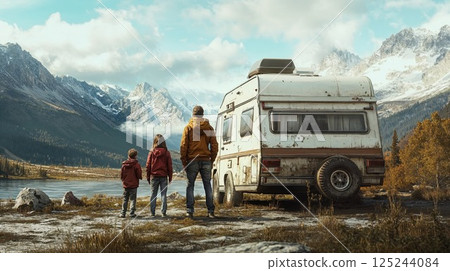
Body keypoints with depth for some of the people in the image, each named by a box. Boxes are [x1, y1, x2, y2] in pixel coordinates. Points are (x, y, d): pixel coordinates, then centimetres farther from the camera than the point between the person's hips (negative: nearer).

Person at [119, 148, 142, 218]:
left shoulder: (124, 164, 1)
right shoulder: (136, 164, -11)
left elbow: (121, 175, 6)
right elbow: (139, 175, -11)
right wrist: (140, 178, 10)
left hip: (125, 185, 4)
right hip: (133, 185, -4)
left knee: (125, 200, 11)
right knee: (133, 199, 4)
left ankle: (123, 213, 11)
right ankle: (132, 213, 1)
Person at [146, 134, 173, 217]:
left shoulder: (151, 153, -3)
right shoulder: (166, 153, -3)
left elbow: (148, 165, 1)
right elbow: (169, 166, -1)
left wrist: (148, 177, 10)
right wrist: (170, 177, 8)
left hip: (154, 176, 0)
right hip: (163, 176, 0)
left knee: (153, 194, 8)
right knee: (163, 194, 4)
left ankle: (152, 212, 8)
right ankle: (163, 212, 1)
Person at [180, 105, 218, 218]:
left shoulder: (188, 127, -1)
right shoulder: (209, 127, 5)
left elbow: (183, 145, -3)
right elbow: (214, 145, 5)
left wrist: (184, 161, 3)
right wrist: (212, 160, 12)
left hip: (192, 161, -2)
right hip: (206, 161, 2)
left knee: (190, 185, 6)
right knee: (207, 185, 9)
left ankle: (189, 211, -1)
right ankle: (211, 211, 7)